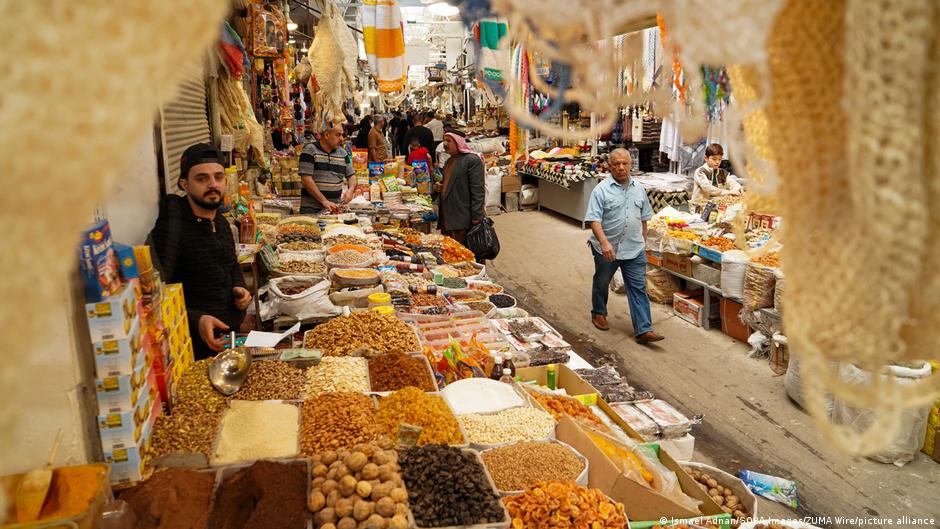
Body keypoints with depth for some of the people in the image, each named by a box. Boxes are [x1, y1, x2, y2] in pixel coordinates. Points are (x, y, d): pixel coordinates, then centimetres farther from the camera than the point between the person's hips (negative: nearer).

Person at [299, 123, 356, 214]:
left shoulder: (342, 153, 10)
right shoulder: (310, 150, -6)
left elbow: (351, 175, 17)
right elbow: (306, 179, -13)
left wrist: (350, 190, -6)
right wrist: (324, 201, -19)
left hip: (335, 207, 4)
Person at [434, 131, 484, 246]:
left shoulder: (472, 160, -8)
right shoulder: (449, 161, 20)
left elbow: (478, 191, -14)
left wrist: (476, 218, -18)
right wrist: (439, 188, 9)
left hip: (461, 219, -8)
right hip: (446, 217, 8)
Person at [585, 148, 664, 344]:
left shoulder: (639, 189, 7)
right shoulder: (601, 190, -9)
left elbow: (643, 218, 16)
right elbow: (594, 219, -18)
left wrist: (644, 242, 15)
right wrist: (604, 242, -30)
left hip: (634, 249, 3)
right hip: (607, 249, -3)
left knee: (639, 289, -1)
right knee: (601, 284, 16)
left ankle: (643, 330, -1)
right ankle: (598, 313, 40)